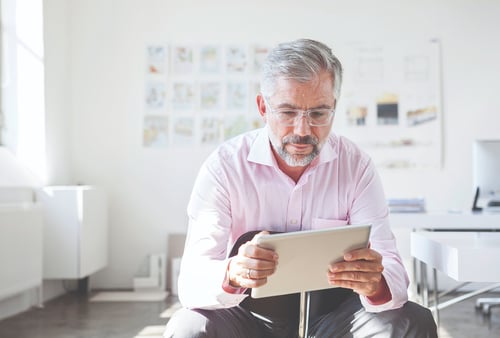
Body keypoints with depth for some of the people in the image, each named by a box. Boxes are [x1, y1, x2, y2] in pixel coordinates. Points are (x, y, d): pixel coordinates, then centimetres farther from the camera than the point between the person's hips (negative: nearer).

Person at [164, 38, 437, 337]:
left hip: (332, 313, 2)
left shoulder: (356, 166, -3)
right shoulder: (224, 166, -8)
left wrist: (376, 285, -37)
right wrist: (231, 275, -41)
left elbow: (392, 273, -11)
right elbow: (192, 283, -16)